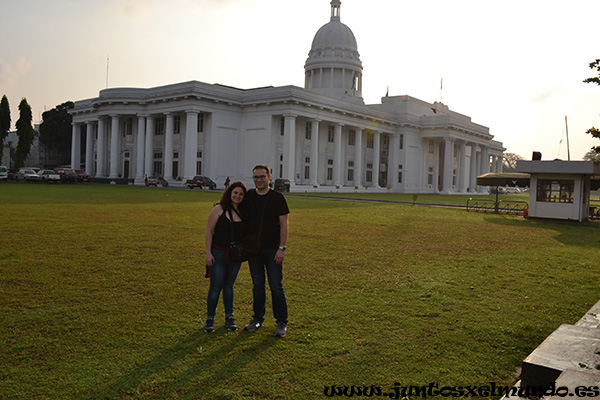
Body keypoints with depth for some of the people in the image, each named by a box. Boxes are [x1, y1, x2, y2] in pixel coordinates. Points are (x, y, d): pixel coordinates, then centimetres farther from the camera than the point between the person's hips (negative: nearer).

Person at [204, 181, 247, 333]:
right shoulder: (219, 209, -6)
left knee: (229, 285, 13)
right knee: (216, 286, -1)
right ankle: (210, 319, 12)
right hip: (219, 253, -3)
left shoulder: (243, 212, 5)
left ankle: (229, 318, 22)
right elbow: (209, 231, -7)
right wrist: (208, 252, -11)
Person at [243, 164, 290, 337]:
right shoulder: (248, 196, 6)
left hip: (272, 249, -3)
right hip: (253, 248, 3)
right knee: (257, 285, 13)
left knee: (276, 286, -1)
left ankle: (282, 323, 9)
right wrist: (241, 244, 7)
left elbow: (284, 224, -4)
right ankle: (258, 319, 25)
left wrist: (282, 248, -11)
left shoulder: (277, 198, -4)